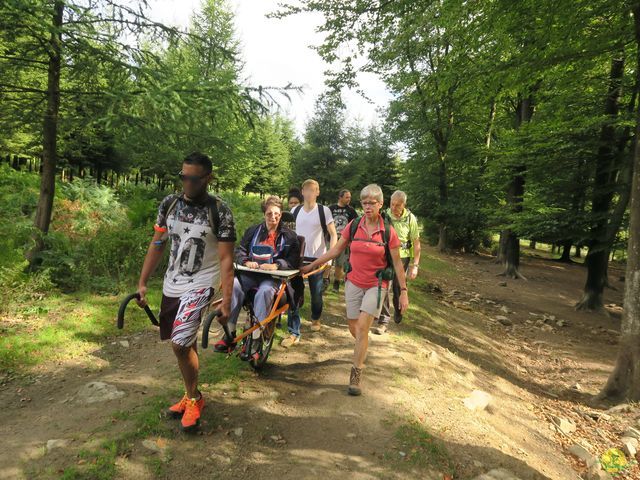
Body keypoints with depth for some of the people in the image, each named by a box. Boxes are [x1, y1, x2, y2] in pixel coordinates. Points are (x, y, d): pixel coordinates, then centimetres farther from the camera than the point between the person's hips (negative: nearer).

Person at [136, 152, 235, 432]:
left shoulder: (219, 211, -15)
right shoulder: (169, 204, -1)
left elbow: (226, 259, -14)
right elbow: (157, 245, 7)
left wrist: (226, 302, -18)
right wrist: (142, 282, 4)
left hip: (200, 284, -5)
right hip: (171, 285, 5)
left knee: (180, 344, -17)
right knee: (185, 343, 16)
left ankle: (193, 398, 9)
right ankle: (192, 394, 37)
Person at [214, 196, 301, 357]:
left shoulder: (289, 236, 7)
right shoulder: (253, 231, 18)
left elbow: (293, 261, -1)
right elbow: (239, 251, 15)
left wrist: (276, 265, -18)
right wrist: (247, 262, -7)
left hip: (273, 277, -3)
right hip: (250, 274, 3)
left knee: (265, 291, -37)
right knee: (233, 285, -29)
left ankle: (256, 339, -30)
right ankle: (230, 333, -23)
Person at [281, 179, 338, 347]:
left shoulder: (324, 210, -4)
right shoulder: (295, 211, 6)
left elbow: (333, 235, -4)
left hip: (317, 259, -2)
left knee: (316, 293, 12)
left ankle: (315, 318, 42)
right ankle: (294, 333, 2)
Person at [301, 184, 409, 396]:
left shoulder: (388, 232, -9)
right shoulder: (353, 226, -3)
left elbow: (397, 263, -4)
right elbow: (336, 250, 5)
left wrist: (403, 291, -5)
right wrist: (311, 265, 5)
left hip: (376, 285, -3)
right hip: (354, 283, 3)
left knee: (362, 327, -12)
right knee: (354, 328, 12)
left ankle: (356, 376, 1)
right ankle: (362, 351, 46)